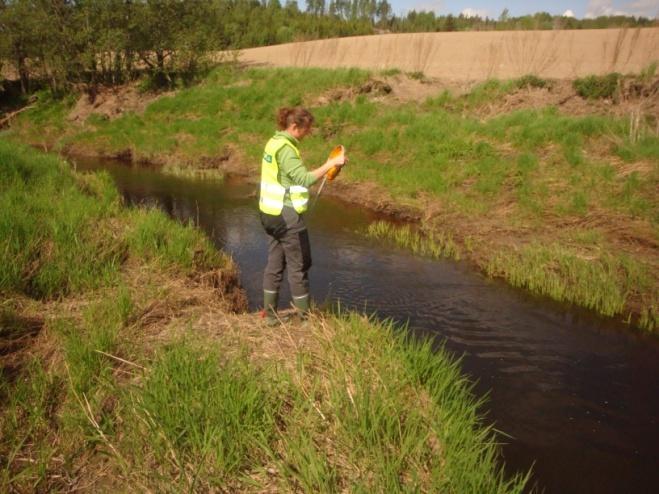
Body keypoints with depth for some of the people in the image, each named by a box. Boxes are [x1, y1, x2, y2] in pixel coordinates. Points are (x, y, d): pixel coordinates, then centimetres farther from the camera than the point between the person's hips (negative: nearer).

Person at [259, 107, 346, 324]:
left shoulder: (274, 142, 10)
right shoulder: (286, 149, -19)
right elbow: (304, 179, -28)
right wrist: (330, 163, -24)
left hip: (270, 213, 9)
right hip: (287, 215, -9)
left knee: (275, 262, 15)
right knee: (299, 265, 1)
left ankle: (270, 313, 22)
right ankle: (305, 317, 11)